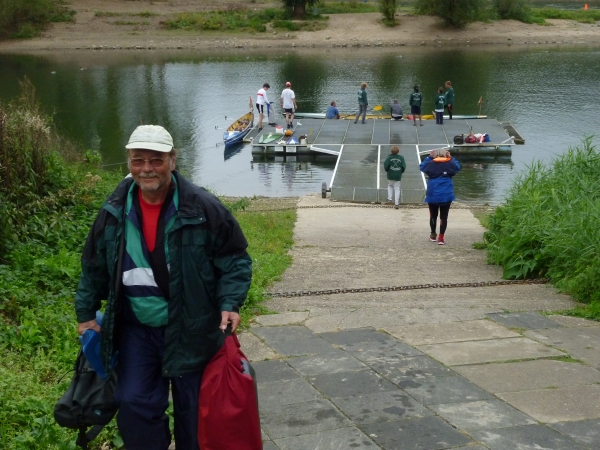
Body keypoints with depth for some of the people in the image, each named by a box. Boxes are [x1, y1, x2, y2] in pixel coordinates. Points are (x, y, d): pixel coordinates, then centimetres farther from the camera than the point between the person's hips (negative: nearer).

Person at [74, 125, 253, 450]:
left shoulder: (202, 208, -16)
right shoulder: (114, 212, -4)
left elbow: (235, 258, -8)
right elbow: (94, 267, 9)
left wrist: (229, 303, -19)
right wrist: (86, 312, 10)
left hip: (191, 330, -3)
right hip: (136, 329, 3)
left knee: (192, 408, 10)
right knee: (135, 404, 5)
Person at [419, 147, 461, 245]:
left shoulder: (430, 164, -4)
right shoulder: (449, 164, -2)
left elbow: (422, 166, 17)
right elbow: (457, 167, 19)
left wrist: (429, 157, 18)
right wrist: (450, 158, 20)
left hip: (433, 195, 0)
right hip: (446, 195, 0)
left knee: (433, 215, 16)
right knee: (444, 217, 4)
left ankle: (433, 235, 26)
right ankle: (441, 237, 0)